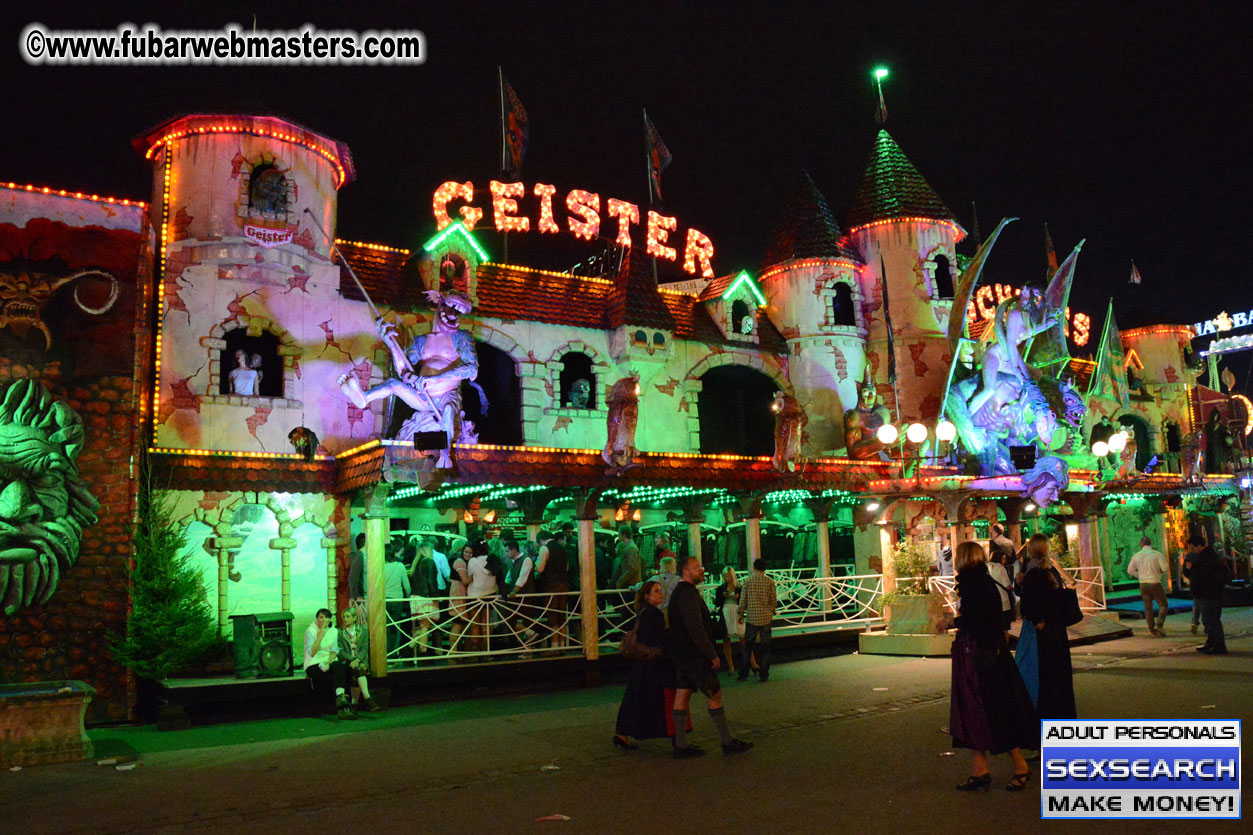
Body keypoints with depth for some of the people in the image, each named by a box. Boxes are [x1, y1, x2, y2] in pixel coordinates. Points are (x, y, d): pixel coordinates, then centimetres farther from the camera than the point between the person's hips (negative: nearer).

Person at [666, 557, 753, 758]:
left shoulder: (681, 593, 16)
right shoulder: (687, 595, -18)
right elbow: (696, 629, -22)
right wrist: (712, 655, -17)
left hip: (683, 655, 10)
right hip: (694, 655, -10)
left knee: (682, 695, 8)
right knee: (714, 694, -2)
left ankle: (681, 745, 11)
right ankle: (727, 742, 6)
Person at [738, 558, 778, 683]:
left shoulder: (748, 581, -3)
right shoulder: (770, 581, -3)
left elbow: (743, 600, 0)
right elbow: (774, 601, -1)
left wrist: (741, 614, 14)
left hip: (751, 618, 0)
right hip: (766, 618, 0)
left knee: (747, 646, 9)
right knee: (765, 647, 8)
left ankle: (743, 674, 10)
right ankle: (763, 675, 8)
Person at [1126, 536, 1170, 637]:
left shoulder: (1136, 556, 2)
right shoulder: (1157, 554, -9)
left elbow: (1130, 570, 8)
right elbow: (1165, 568, -13)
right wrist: (1159, 571, 7)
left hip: (1143, 584, 4)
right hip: (1155, 583, -4)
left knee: (1148, 607, 10)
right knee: (1163, 605, 8)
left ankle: (1152, 630, 14)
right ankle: (1159, 626, -6)